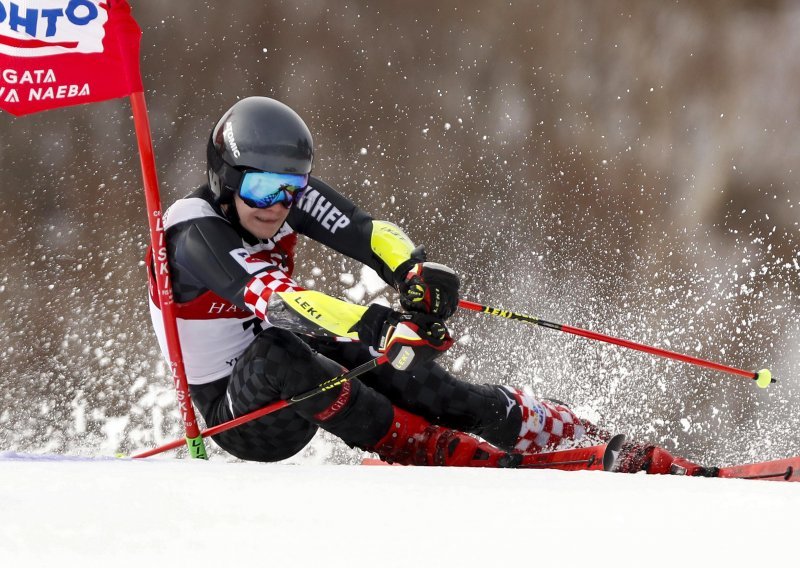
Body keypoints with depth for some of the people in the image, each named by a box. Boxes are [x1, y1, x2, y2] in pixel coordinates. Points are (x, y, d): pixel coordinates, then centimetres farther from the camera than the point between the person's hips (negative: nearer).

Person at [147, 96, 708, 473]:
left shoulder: (288, 193, -6)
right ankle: (445, 453, -37)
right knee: (276, 352, -36)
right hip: (238, 415, -7)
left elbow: (369, 234, -18)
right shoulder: (196, 236, -26)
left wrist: (417, 271, -41)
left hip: (293, 394, 7)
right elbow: (277, 298, -41)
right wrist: (378, 325, -54)